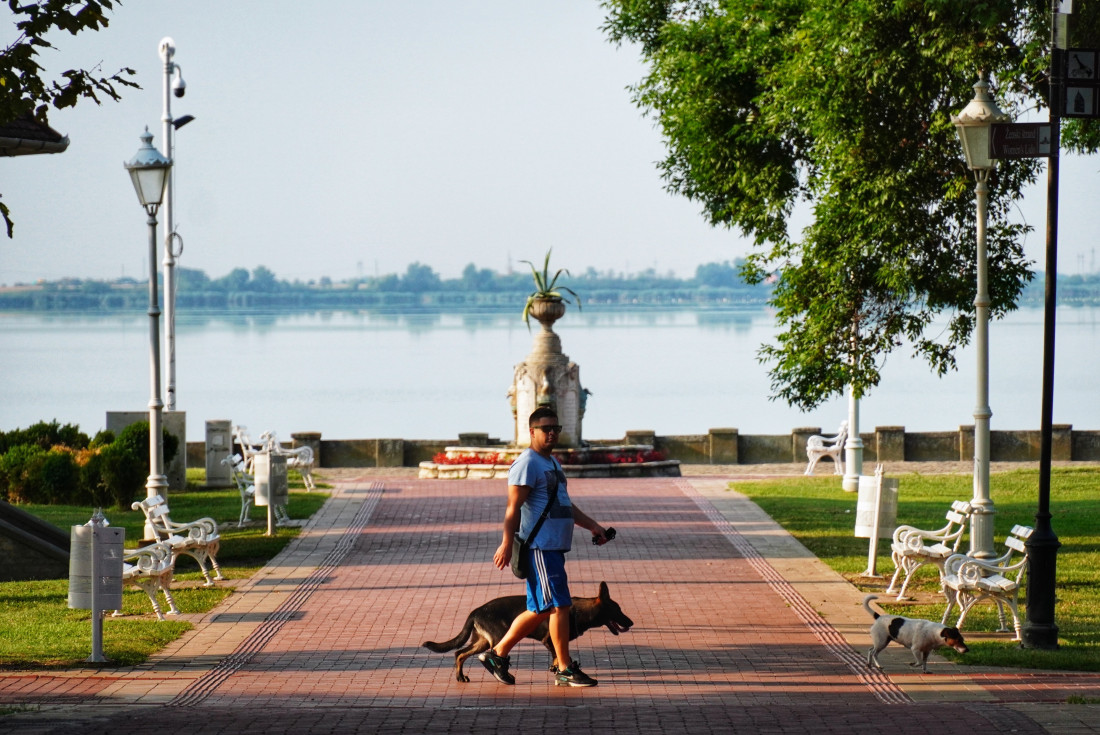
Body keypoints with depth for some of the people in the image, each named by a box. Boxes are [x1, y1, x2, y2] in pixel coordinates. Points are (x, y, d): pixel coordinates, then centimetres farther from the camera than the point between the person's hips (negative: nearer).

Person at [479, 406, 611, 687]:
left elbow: (565, 504, 31)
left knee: (540, 610, 13)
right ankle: (565, 670, -4)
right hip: (540, 546, -10)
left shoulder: (552, 462, 22)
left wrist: (592, 525, 22)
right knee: (559, 605, -9)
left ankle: (497, 654, 20)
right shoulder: (527, 463, -9)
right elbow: (513, 506, -17)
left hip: (554, 546, 10)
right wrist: (507, 543, -24)